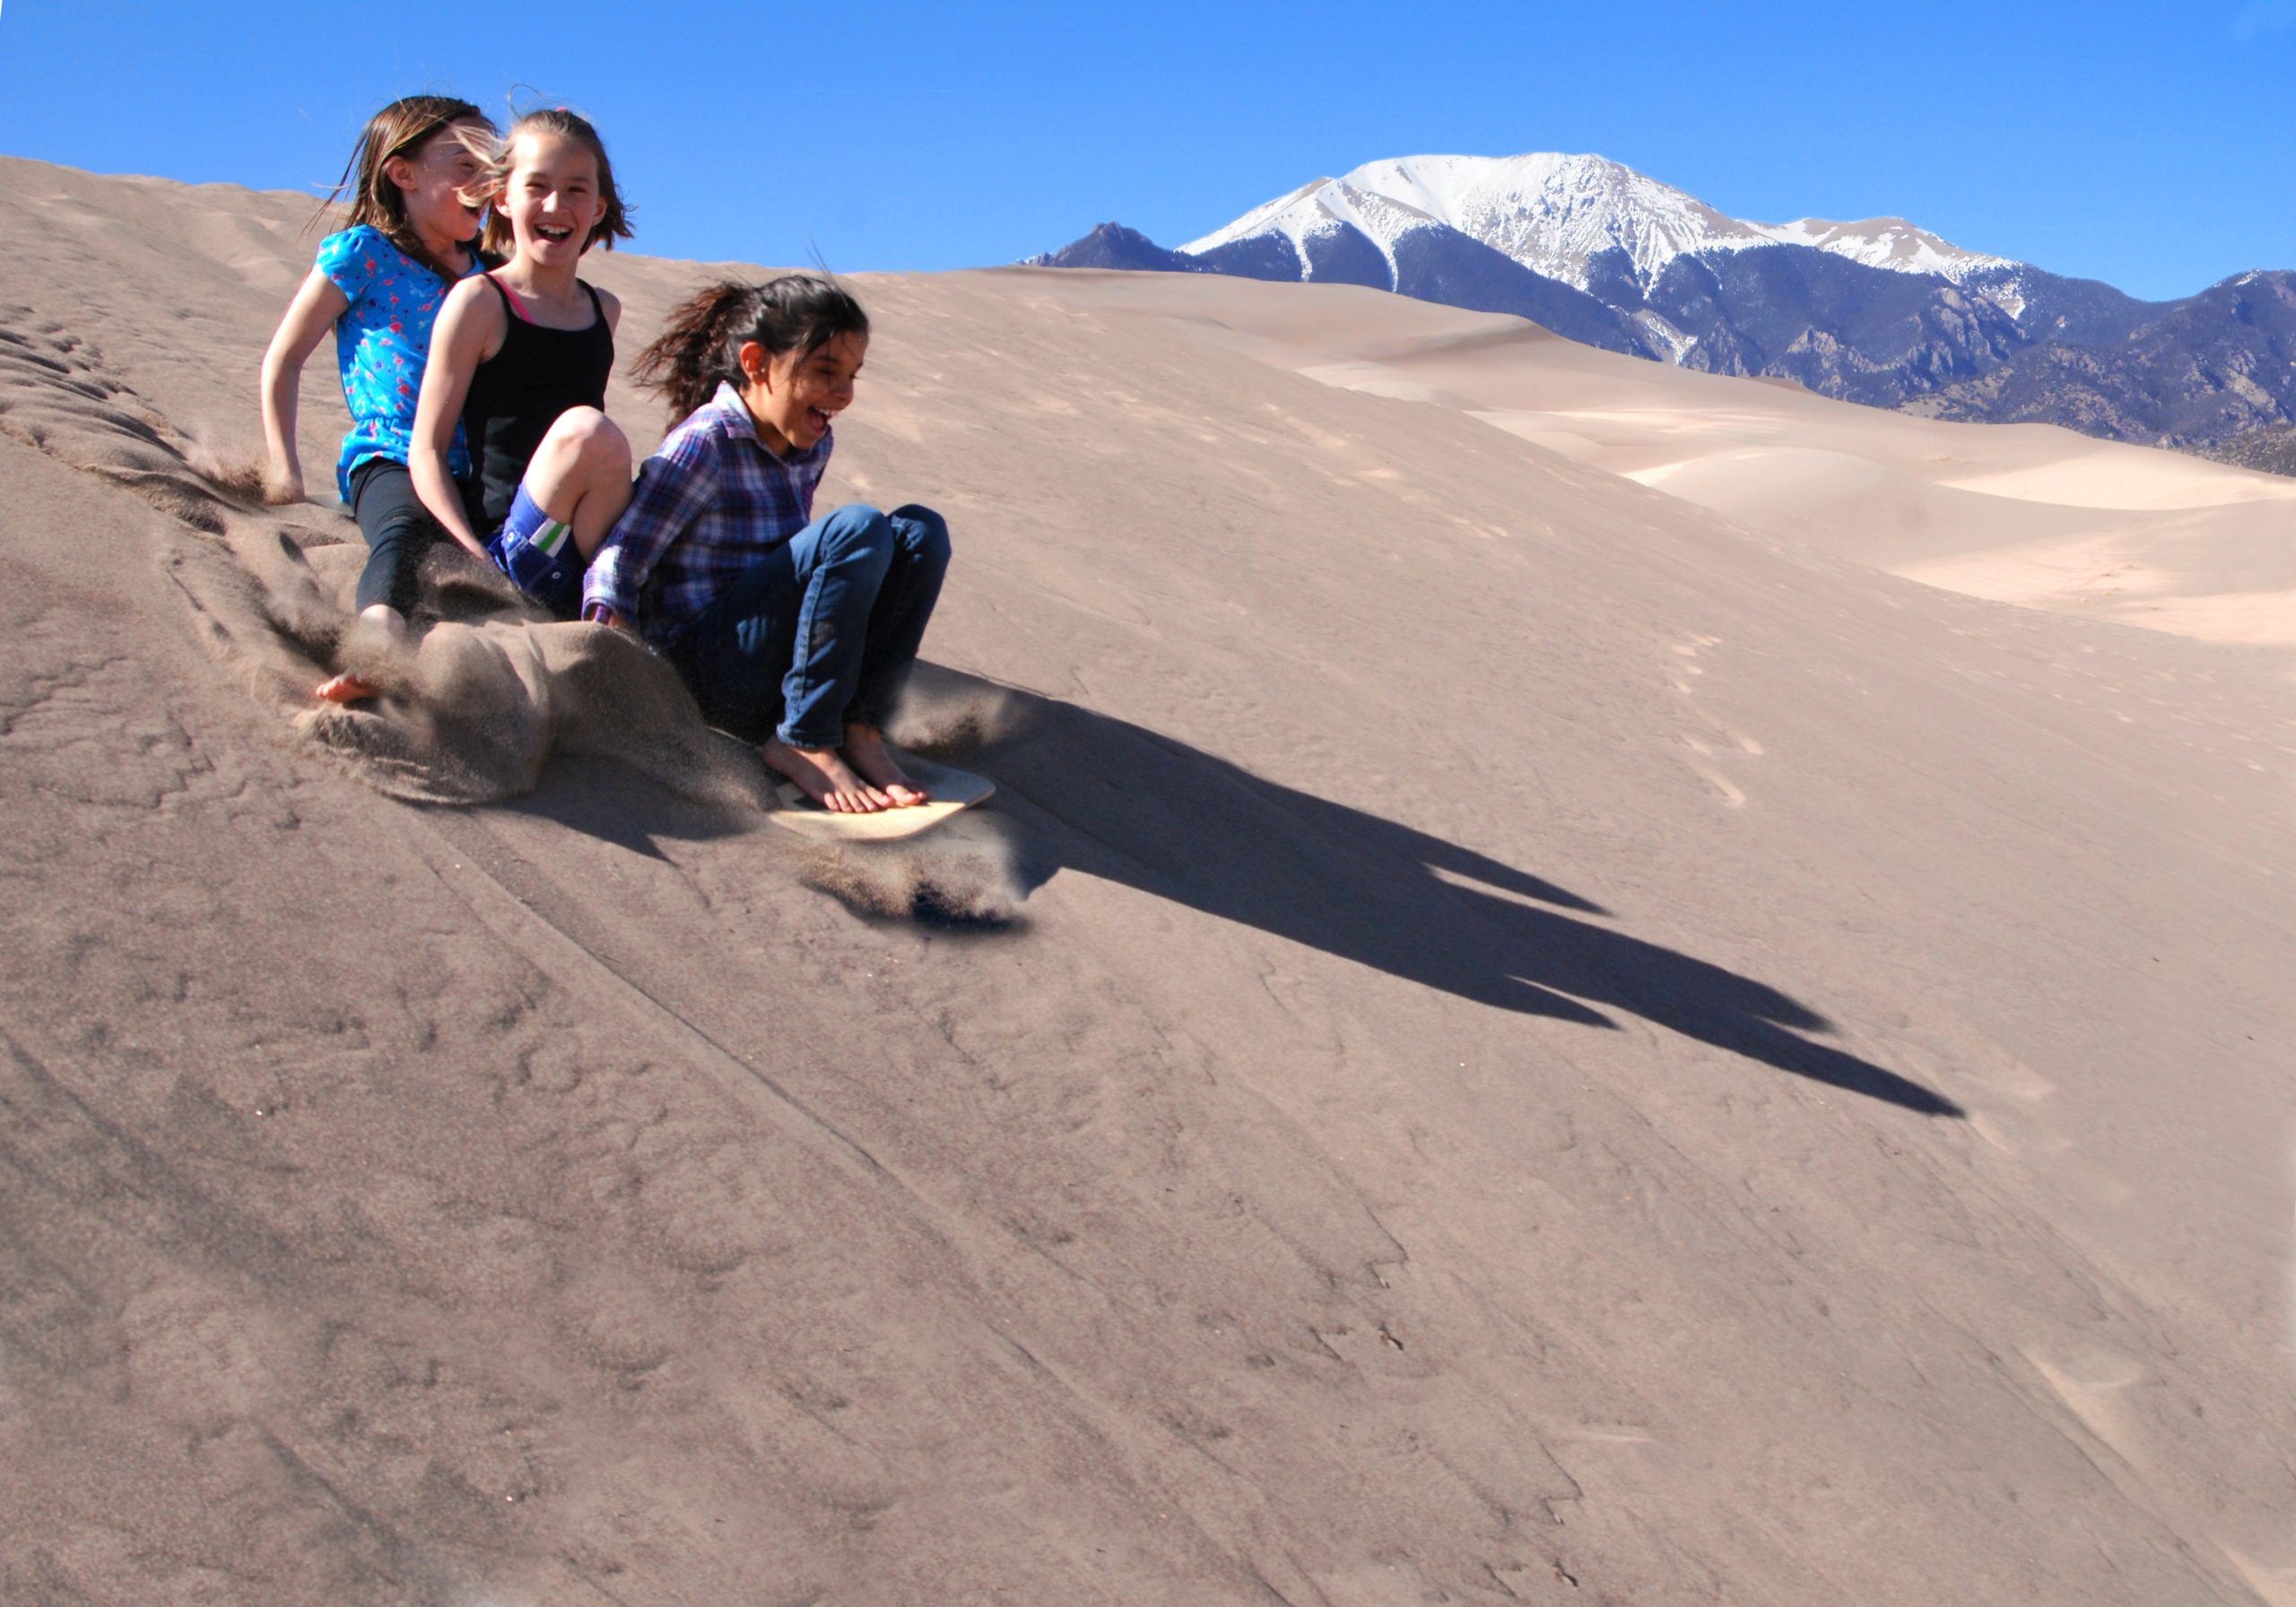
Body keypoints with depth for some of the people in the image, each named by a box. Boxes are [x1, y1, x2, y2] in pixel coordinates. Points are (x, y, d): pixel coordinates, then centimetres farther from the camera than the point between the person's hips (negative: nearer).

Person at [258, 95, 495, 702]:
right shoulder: (363, 252, 5)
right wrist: (284, 470, 3)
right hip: (388, 459, -8)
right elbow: (283, 360, 8)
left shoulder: (484, 272, 21)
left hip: (471, 470, 8)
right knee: (407, 530, -41)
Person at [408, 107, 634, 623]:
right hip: (511, 549, -4)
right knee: (588, 429, -32)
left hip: (590, 545, 5)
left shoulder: (603, 310, 16)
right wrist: (476, 562, -18)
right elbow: (427, 451, -4)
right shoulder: (480, 301, -1)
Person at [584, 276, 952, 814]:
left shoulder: (812, 446, 10)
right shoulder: (705, 443, -12)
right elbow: (619, 562, -16)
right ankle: (805, 744, -19)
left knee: (921, 531, -5)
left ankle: (861, 729, -13)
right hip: (710, 665, -7)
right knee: (857, 530, -24)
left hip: (773, 661, 7)